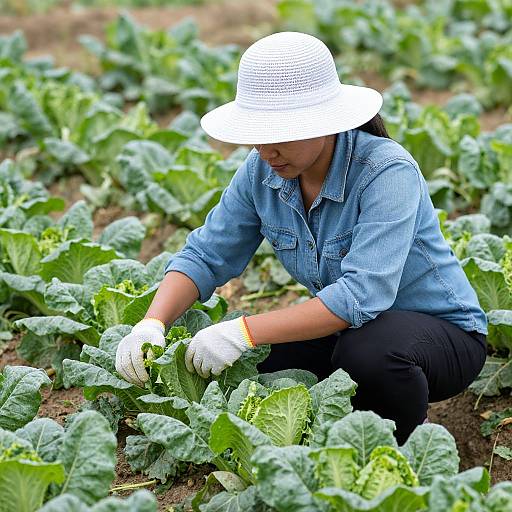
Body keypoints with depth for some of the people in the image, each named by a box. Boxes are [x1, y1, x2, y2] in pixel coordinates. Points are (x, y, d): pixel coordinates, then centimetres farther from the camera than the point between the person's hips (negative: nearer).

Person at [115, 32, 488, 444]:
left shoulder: (386, 172, -28)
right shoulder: (261, 171, -8)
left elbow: (363, 293, -37)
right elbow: (206, 256, -4)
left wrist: (244, 332, -41)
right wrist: (152, 325, -23)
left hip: (443, 332, -6)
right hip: (348, 328, 6)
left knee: (367, 352, -38)